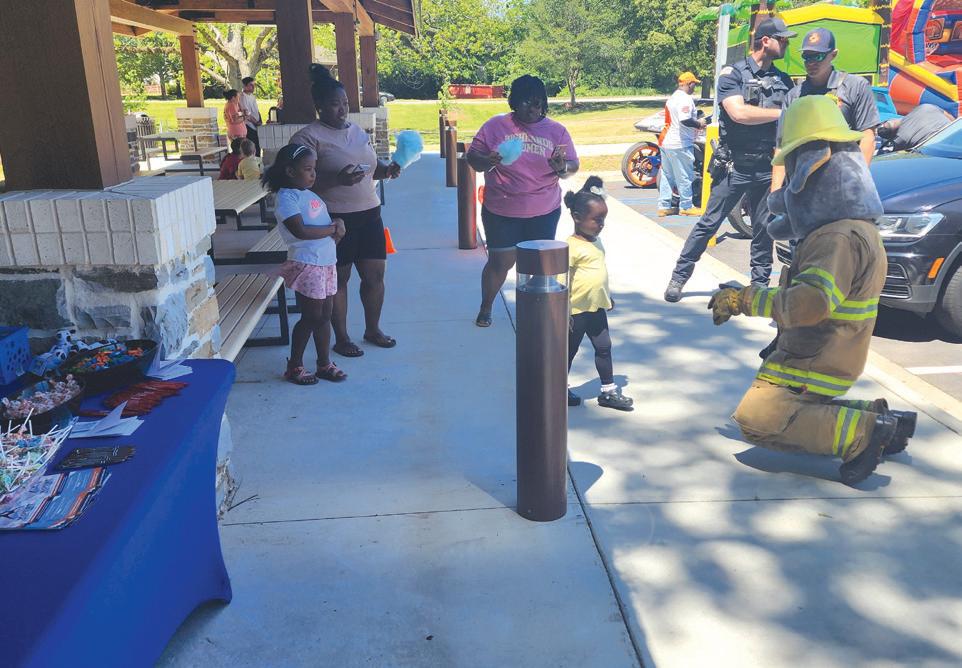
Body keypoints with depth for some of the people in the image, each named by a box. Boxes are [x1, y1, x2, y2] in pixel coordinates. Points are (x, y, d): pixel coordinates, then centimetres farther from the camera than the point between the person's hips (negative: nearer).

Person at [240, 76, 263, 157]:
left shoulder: (252, 96, 14)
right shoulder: (243, 97, -13)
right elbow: (246, 114, -17)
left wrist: (260, 121, 7)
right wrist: (256, 122, -13)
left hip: (256, 126, 9)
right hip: (249, 126, -9)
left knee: (258, 146, 12)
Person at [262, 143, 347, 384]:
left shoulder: (309, 194, 14)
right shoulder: (287, 198, -13)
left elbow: (328, 219, 19)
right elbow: (301, 231, -24)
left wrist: (338, 224, -4)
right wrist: (332, 229, -14)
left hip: (326, 263, 8)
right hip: (307, 265, -8)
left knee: (324, 315, 13)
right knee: (311, 317, 0)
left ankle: (324, 364, 24)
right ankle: (294, 366, 16)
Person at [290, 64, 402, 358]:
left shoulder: (358, 131, 12)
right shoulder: (308, 137, -10)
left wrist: (387, 169, 0)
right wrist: (338, 179, -30)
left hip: (369, 213, 6)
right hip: (336, 218, -6)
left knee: (375, 274, 11)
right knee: (339, 278, 5)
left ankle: (373, 329, 30)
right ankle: (341, 338, 20)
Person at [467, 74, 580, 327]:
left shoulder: (556, 130, 3)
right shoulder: (495, 126, -2)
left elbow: (573, 165, 3)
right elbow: (472, 157, 0)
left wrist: (562, 167, -21)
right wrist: (487, 162, -23)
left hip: (544, 212, 2)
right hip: (501, 211, -1)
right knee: (500, 261, 5)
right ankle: (485, 308, 26)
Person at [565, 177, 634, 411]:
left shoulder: (596, 241, 7)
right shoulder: (571, 247, -19)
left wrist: (608, 296, 25)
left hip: (597, 308, 8)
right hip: (577, 310, -8)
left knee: (604, 347, 12)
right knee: (570, 350, 8)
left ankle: (608, 391, 22)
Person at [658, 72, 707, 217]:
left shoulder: (672, 97, 15)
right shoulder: (685, 98, -15)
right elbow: (685, 120, -26)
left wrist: (696, 123, 15)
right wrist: (699, 124, -10)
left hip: (666, 142, 9)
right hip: (680, 145, -9)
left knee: (666, 175, 12)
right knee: (685, 176, 1)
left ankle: (664, 206, 15)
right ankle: (686, 207, 8)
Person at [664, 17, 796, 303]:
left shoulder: (784, 81, 11)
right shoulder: (732, 74, -4)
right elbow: (739, 113, -19)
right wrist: (781, 112, -13)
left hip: (767, 168, 4)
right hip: (735, 166, -4)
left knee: (764, 230, 8)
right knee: (708, 223, 0)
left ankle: (760, 284, 19)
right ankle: (679, 276, 11)